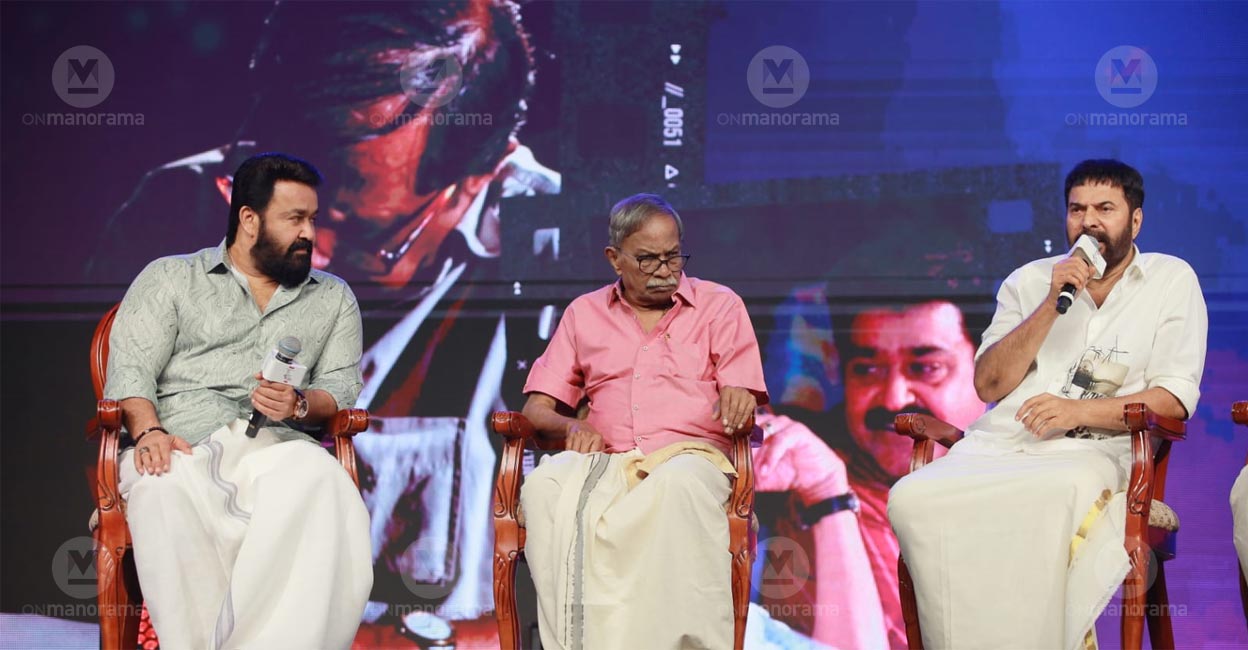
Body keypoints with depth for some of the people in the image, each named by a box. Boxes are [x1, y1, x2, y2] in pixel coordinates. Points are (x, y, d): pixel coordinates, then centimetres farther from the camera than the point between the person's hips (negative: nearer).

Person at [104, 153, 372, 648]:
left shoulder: (333, 298, 26)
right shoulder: (168, 278, 19)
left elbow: (341, 387, 16)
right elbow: (131, 367, 7)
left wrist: (301, 405, -8)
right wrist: (148, 431, -14)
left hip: (274, 445, 1)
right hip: (182, 446, -1)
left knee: (320, 480, -37)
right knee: (163, 492, -40)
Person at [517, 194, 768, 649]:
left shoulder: (720, 306, 17)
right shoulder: (584, 314, 22)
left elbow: (745, 407, 9)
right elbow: (537, 408, 18)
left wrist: (737, 400, -17)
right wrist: (573, 426, -6)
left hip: (689, 455, -2)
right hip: (606, 460, 2)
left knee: (679, 485, -41)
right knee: (547, 486, -34)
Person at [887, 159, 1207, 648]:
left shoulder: (1171, 281, 10)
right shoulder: (1028, 282, 19)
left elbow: (1175, 398, 1)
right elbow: (989, 386, 8)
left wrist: (1081, 411, -13)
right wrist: (1051, 305, -2)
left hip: (1090, 452, -3)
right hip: (997, 444, 3)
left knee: (1039, 508, -41)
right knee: (910, 501, -29)